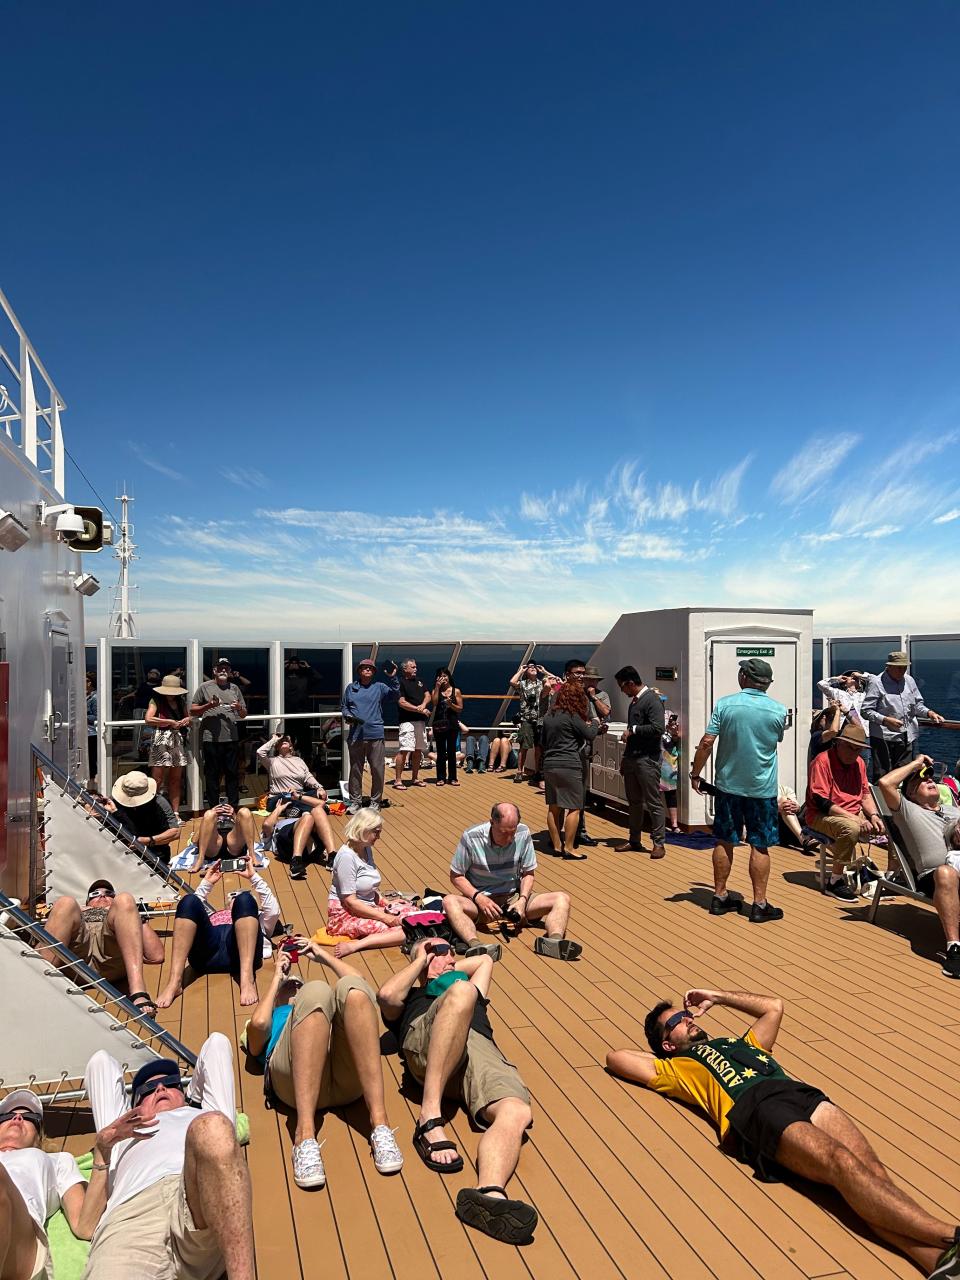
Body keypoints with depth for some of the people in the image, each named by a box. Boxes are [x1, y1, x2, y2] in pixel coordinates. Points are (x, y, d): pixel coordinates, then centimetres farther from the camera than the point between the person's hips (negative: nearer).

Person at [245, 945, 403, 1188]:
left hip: (348, 1078, 2)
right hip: (293, 1081, -1)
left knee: (351, 987, -26)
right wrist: (277, 978, 28)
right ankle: (305, 1134, -40)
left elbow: (361, 987, 27)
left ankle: (379, 1122, -36)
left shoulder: (331, 1012, 45)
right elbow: (258, 1023, 15)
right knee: (316, 991, -28)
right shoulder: (272, 1020, 39)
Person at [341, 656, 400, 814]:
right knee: (355, 769, 8)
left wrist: (393, 678, -21)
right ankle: (355, 801, 17)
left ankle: (375, 801, 13)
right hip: (355, 735, 1)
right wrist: (348, 716, -3)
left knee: (377, 770, 0)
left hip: (375, 735, -1)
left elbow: (395, 695, -9)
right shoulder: (351, 688, 12)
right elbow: (343, 706, 17)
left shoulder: (380, 687, 6)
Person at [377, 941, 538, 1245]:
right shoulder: (410, 998, 35)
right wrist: (421, 961, 25)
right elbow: (386, 994, 13)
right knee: (461, 992, -36)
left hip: (482, 1049, 3)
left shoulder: (474, 994, 47)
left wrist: (451, 969, 47)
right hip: (425, 1044, -3)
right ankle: (430, 1119, -39)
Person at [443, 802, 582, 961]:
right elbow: (456, 876, -5)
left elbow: (528, 873, 4)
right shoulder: (471, 837, -14)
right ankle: (475, 945, -55)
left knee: (562, 899, -18)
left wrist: (522, 900, -15)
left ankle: (555, 940, -45)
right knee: (449, 902, -35)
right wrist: (479, 898, -20)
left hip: (514, 898, 3)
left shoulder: (523, 834, -7)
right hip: (481, 899, -2)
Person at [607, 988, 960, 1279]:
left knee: (871, 1168, -26)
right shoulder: (676, 1067, 29)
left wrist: (718, 997, 56)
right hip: (755, 1109, -5)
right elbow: (615, 1057, 27)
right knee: (842, 1163, -32)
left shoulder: (740, 1043, 43)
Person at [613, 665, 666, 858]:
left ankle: (659, 843, 6)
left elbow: (657, 729, -23)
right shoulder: (634, 701, 15)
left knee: (653, 803, -1)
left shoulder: (652, 700, -11)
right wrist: (625, 758, 18)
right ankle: (634, 840, 23)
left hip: (647, 760, -9)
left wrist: (632, 730, -14)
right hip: (631, 758, 9)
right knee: (634, 802, 14)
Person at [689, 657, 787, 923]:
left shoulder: (725, 704, -8)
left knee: (724, 842, 11)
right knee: (759, 846, 6)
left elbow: (706, 742, -10)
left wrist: (695, 774, 0)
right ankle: (760, 904, 10)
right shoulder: (779, 710, -5)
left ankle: (720, 897, 20)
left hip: (728, 784, 1)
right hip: (762, 788, -1)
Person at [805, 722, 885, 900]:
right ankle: (835, 882, -22)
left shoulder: (858, 762, 7)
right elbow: (821, 802, -23)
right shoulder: (823, 761, -17)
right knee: (851, 829, -36)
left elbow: (865, 794, 11)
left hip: (854, 813, 8)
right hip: (821, 816, -8)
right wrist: (856, 819, -28)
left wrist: (873, 816, -10)